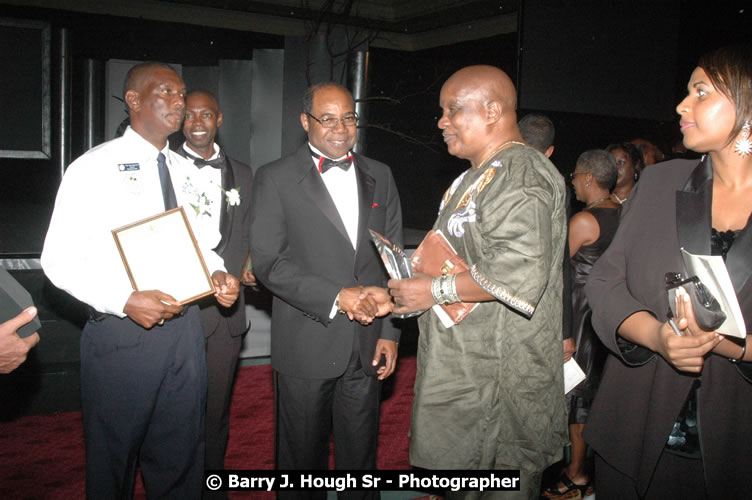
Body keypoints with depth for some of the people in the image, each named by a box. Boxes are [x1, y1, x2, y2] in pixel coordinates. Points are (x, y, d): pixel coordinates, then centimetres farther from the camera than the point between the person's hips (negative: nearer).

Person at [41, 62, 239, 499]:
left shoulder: (187, 172, 10)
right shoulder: (95, 168, -7)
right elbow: (59, 259, -10)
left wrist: (217, 273, -2)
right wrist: (125, 300, -23)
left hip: (184, 328, 5)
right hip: (121, 334, -5)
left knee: (181, 460, 15)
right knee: (113, 461, 11)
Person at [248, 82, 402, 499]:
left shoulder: (379, 177, 10)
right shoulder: (275, 179, -2)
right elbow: (268, 262, -10)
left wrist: (390, 331, 5)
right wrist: (336, 296, -18)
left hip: (366, 347, 3)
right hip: (306, 347, -3)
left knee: (360, 456, 13)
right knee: (303, 455, 10)